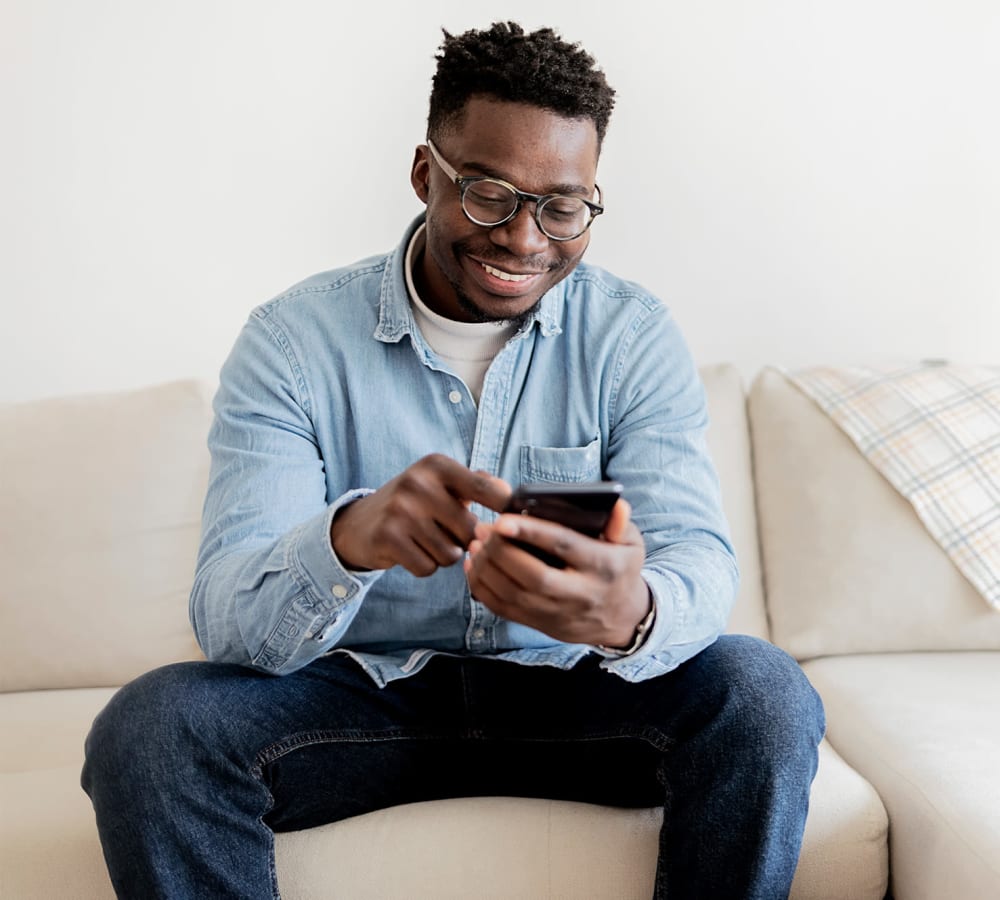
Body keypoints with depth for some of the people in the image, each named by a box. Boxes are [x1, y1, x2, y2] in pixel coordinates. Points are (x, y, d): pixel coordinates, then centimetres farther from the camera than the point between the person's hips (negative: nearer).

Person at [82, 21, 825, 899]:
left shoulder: (633, 335, -4)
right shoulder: (294, 339, -9)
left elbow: (699, 558, -16)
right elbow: (227, 620, -17)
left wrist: (636, 613, -43)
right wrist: (351, 537, -42)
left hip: (571, 694, 1)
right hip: (368, 691, -1)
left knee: (765, 694, -27)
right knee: (147, 727, -28)